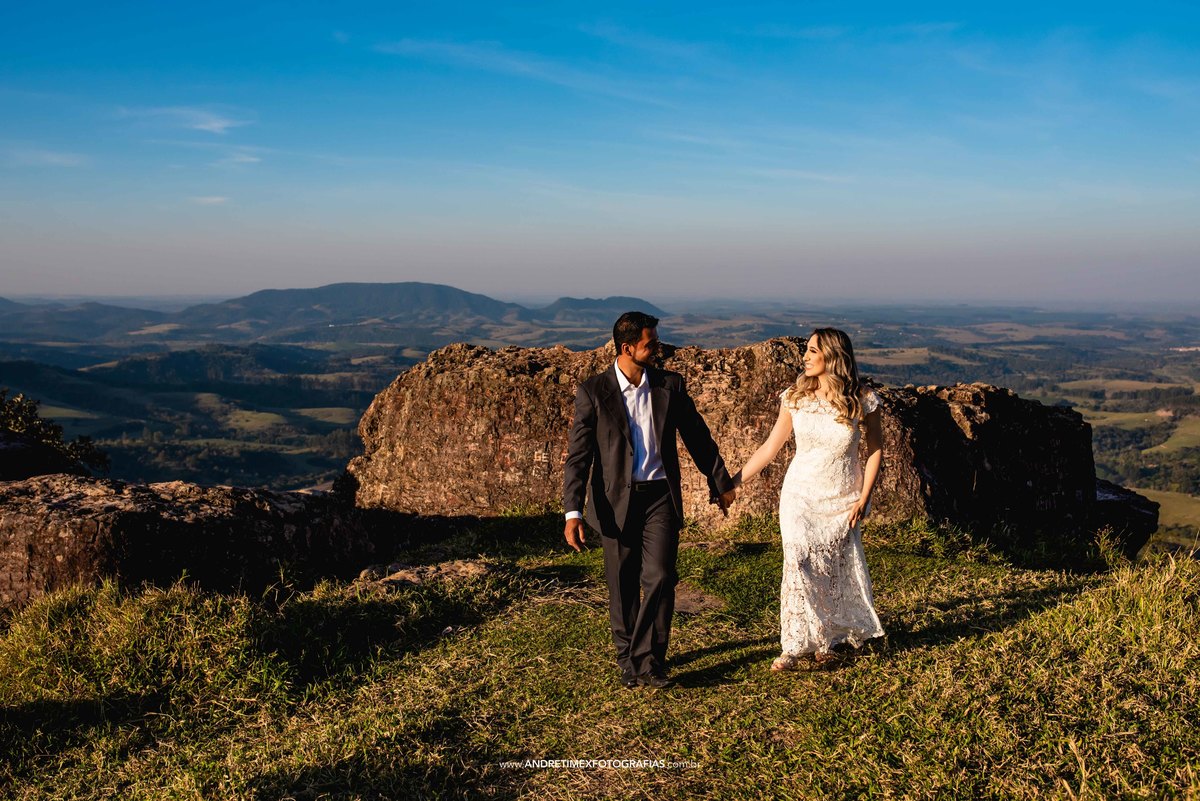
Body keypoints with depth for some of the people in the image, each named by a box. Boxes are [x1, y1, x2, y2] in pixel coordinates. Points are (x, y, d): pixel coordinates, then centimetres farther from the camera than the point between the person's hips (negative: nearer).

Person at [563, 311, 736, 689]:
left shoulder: (669, 385, 2)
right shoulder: (593, 392, -6)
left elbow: (697, 436, 12)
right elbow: (578, 454, -8)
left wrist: (721, 483, 19)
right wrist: (572, 511, -15)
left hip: (660, 496, 1)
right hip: (616, 501, -1)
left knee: (659, 578, -9)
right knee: (623, 587, 9)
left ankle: (648, 660, 5)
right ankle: (627, 660, 28)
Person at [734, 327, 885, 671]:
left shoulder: (862, 402, -10)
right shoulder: (795, 398, -5)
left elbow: (875, 449, 1)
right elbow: (770, 447, 0)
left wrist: (864, 498, -4)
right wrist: (733, 482, -2)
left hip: (841, 501, -1)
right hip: (800, 497, 1)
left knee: (836, 571, 8)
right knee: (799, 566, -6)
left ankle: (825, 641, 29)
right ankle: (796, 645, 6)